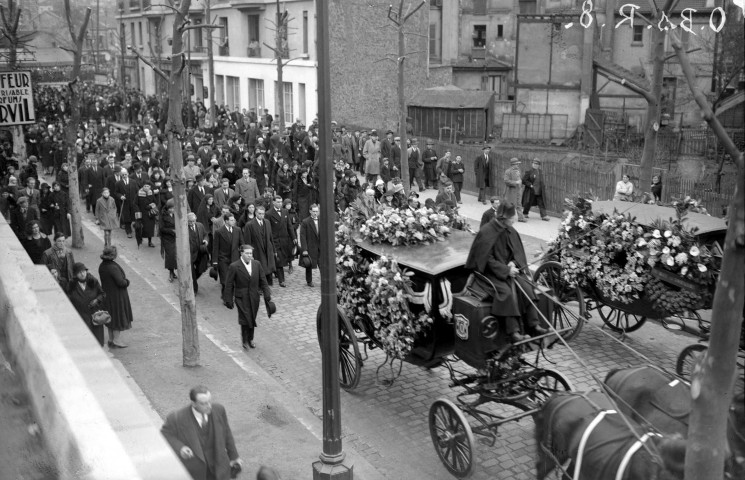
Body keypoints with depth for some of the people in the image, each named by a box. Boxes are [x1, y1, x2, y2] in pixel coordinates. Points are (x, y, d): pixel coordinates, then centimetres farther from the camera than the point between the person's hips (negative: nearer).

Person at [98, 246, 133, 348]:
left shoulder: (102, 266, 1)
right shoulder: (113, 267, -26)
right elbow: (121, 282, -28)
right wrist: (127, 281, -6)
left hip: (107, 293, 8)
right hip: (117, 295, -8)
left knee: (111, 317, 19)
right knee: (119, 316, 4)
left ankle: (111, 339, 28)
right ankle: (116, 341, 10)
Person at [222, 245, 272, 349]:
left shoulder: (257, 264, 2)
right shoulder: (234, 266, -11)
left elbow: (263, 280, 8)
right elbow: (229, 285, -6)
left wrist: (267, 294, 3)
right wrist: (229, 300, -6)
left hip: (254, 297, 4)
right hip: (242, 298, -4)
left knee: (252, 320, 12)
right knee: (245, 320, -8)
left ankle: (250, 339, 30)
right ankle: (245, 340, 11)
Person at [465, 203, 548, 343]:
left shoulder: (511, 231, 5)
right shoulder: (486, 233, -16)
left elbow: (518, 252, 13)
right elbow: (487, 259, -16)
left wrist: (513, 263, -9)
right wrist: (506, 270, -21)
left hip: (509, 268, 6)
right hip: (491, 272, -6)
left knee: (526, 286, -19)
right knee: (507, 291, -30)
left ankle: (532, 325, -14)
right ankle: (513, 331, -27)